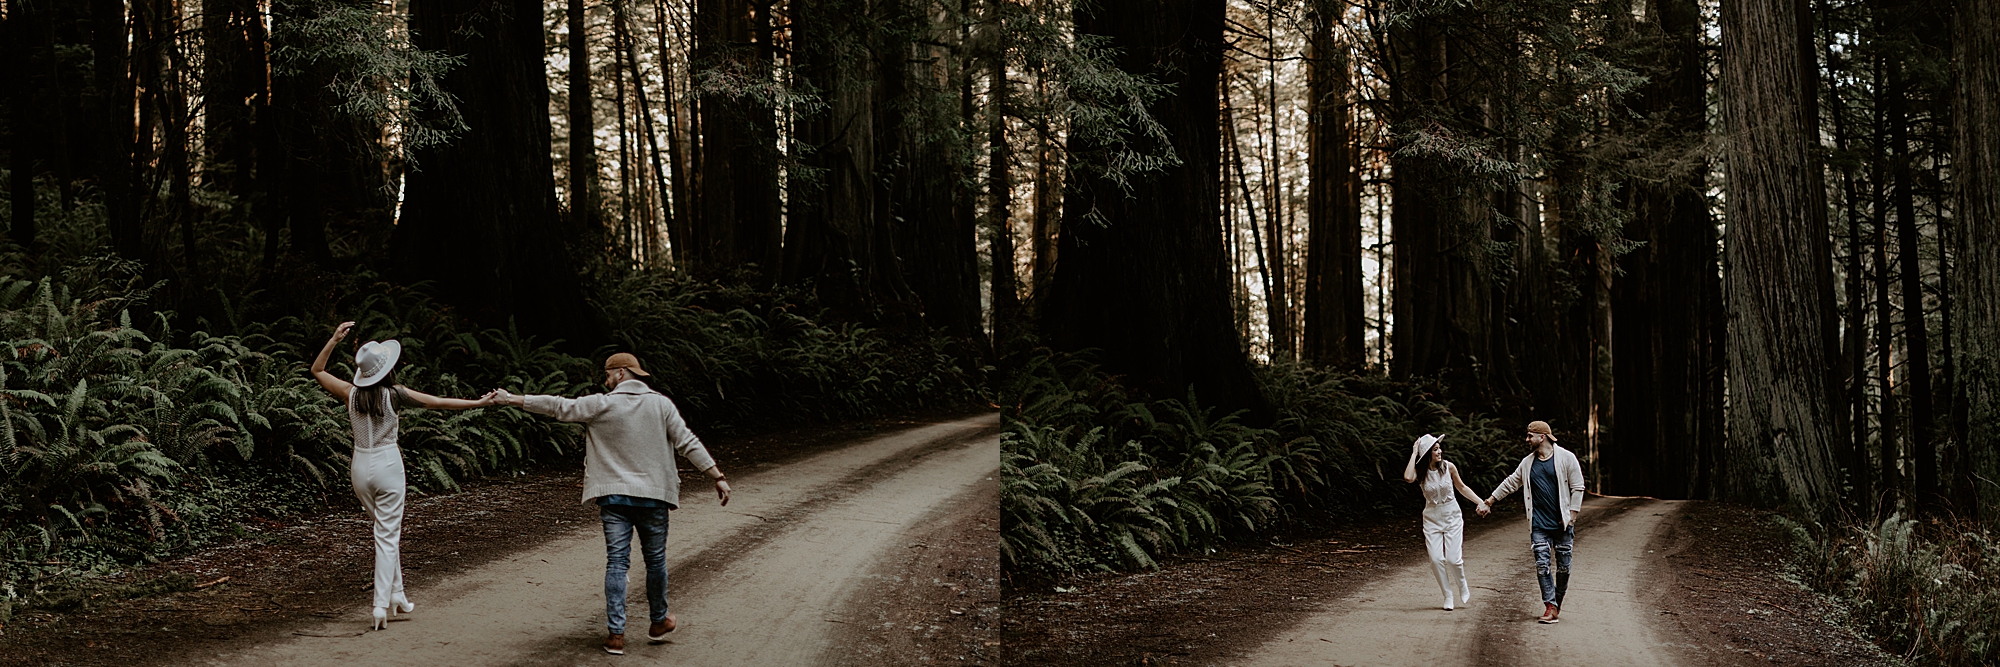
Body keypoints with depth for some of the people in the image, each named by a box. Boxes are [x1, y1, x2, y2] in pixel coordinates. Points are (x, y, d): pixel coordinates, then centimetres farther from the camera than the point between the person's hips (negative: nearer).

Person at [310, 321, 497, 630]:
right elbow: (438, 403, -10)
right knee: (388, 536, -2)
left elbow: (317, 370, 13)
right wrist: (478, 403, -5)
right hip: (387, 465, -5)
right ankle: (381, 605, -10)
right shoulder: (393, 394, -12)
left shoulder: (351, 393, -2)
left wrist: (334, 339, 8)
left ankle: (396, 594, 24)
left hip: (360, 467, 5)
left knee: (386, 529, 22)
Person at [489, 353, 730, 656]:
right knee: (655, 559, 15)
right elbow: (688, 443, -3)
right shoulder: (660, 404, 1)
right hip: (653, 495, 1)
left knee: (616, 563, 1)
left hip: (614, 497, -1)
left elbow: (558, 406, 2)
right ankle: (659, 623, 29)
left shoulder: (601, 405, -3)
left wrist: (513, 400, 11)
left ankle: (616, 635, -4)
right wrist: (718, 477, 0)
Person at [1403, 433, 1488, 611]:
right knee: (1436, 559, -9)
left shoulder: (1448, 467, -6)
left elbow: (1461, 487, 9)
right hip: (1432, 519, 1)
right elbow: (1408, 478, -31)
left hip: (1452, 517, 0)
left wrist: (1481, 502, 4)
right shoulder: (1420, 472, -7)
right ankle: (1448, 595, 10)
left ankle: (1463, 587, 21)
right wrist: (1414, 454, -22)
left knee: (1453, 559, -10)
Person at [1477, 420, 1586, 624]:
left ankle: (1558, 602, 22)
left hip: (1562, 523, -3)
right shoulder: (1528, 462, 9)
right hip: (1539, 525, 3)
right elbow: (1510, 483, 20)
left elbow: (1577, 488, -3)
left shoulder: (1566, 458, -4)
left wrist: (1571, 516, -9)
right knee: (1542, 565, -7)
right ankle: (1551, 607, -6)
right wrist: (1489, 501, 21)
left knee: (1563, 566, 4)